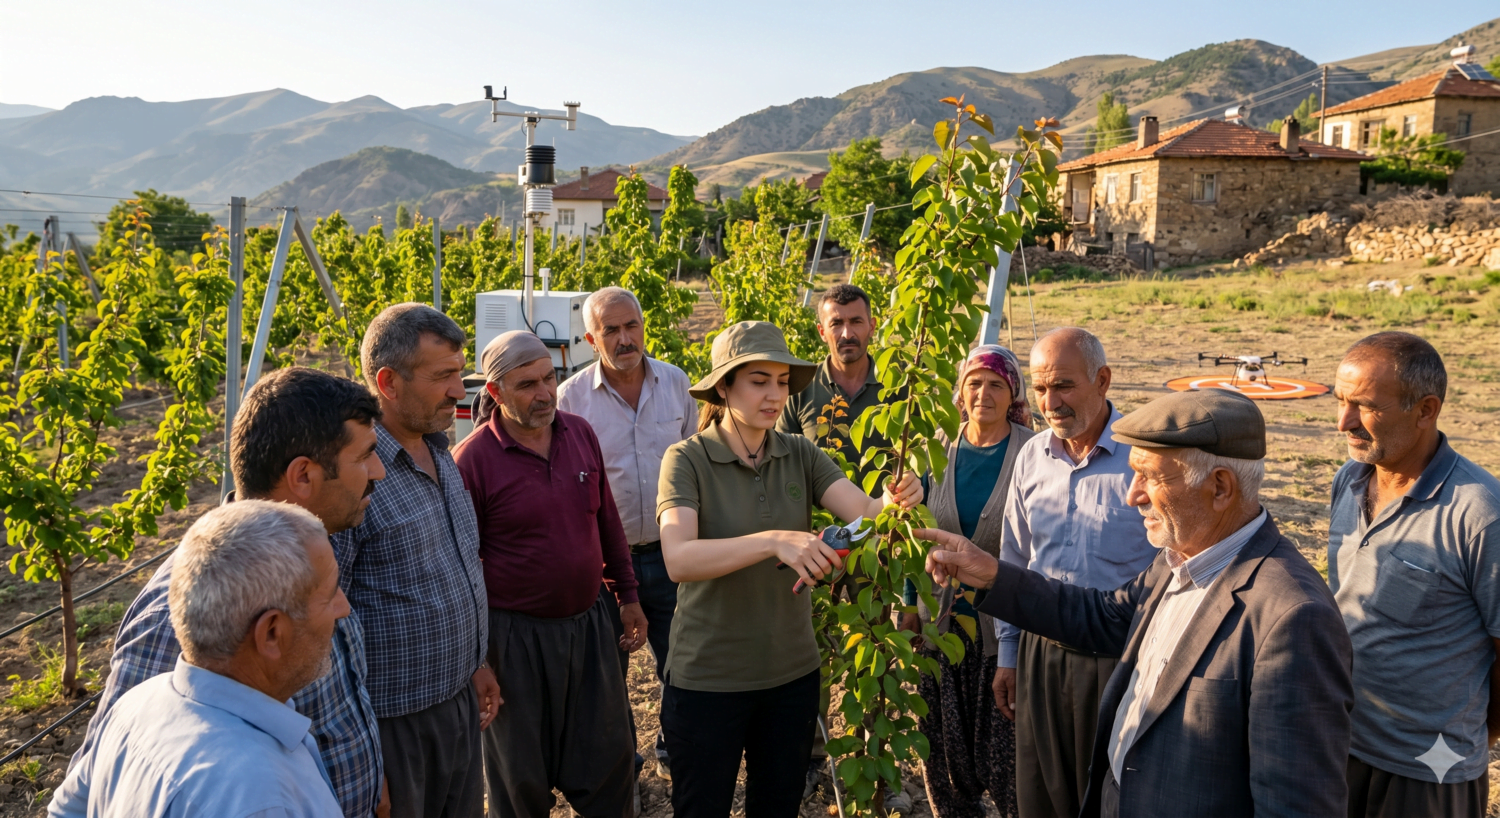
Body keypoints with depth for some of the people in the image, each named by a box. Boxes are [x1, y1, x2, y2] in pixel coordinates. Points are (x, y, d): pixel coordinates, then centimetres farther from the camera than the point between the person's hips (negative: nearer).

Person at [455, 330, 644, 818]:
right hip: (516, 635, -4)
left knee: (609, 761, 17)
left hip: (588, 622, 4)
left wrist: (628, 596, 13)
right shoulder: (474, 459, -14)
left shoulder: (580, 434, 0)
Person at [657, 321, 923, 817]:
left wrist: (892, 502, -35)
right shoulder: (687, 460, -14)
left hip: (792, 673, 4)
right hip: (708, 679, -4)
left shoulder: (801, 455, -2)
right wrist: (774, 541, -41)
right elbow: (679, 560, -29)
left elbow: (863, 512, -13)